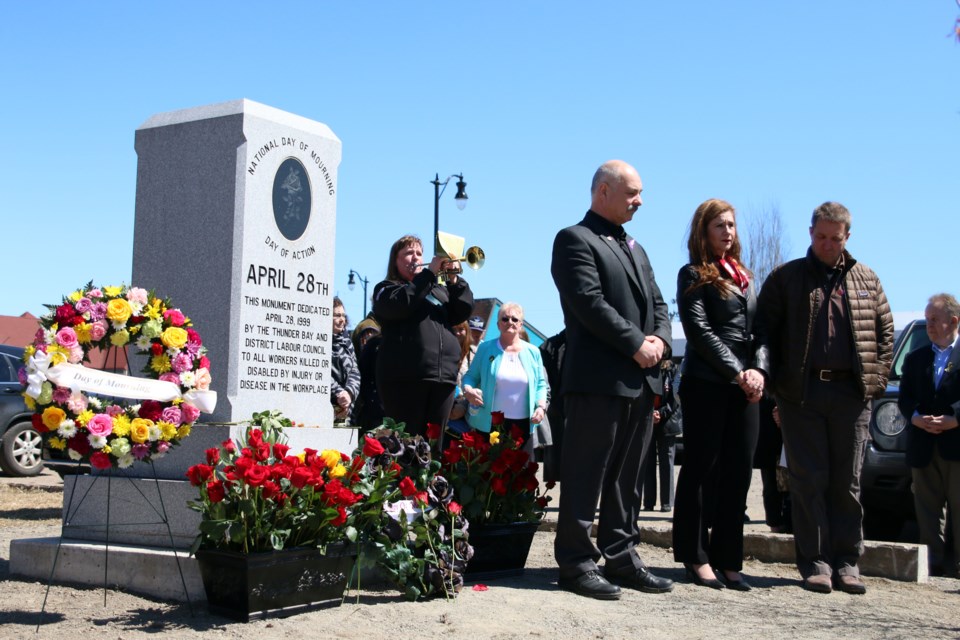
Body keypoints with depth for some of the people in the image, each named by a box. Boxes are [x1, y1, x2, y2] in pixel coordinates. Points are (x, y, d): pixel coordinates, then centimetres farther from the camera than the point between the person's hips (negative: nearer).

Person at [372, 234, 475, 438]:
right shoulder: (386, 288, 11)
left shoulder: (438, 289, 25)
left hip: (443, 377, 5)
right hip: (405, 377, -5)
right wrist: (430, 272, -11)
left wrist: (454, 280, -2)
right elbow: (400, 304, -12)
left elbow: (464, 311, 13)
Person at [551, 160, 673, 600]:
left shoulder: (634, 248, 23)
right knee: (586, 476, -3)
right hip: (598, 378, -8)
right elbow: (589, 302, -15)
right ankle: (577, 563, 4)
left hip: (640, 380, 8)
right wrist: (636, 344, -15)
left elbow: (657, 303, 19)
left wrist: (660, 340, -2)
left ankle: (621, 558, 20)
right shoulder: (575, 240, -4)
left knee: (626, 477, 12)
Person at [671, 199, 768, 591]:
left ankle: (728, 559, 10)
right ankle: (696, 557, 7)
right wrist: (737, 372, -12)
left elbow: (759, 330, 14)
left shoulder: (744, 277, 20)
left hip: (744, 387, 6)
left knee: (738, 473, 4)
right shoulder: (694, 275, 2)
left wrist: (758, 370, -3)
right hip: (706, 384, -6)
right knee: (702, 469, 0)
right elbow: (700, 331, -8)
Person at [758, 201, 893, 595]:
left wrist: (876, 380, 4)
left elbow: (885, 331, 14)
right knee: (809, 480, 0)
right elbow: (765, 331, 4)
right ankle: (815, 562, 6)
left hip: (852, 393, 2)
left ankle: (846, 562, 12)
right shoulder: (786, 277, 7)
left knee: (847, 482, 5)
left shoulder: (866, 280, 14)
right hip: (802, 393, -2)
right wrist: (778, 382, -4)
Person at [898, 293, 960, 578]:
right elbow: (904, 398, 10)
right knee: (927, 510, 6)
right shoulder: (915, 358, 16)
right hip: (924, 447, 4)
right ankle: (933, 564, 11)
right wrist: (917, 418, -9)